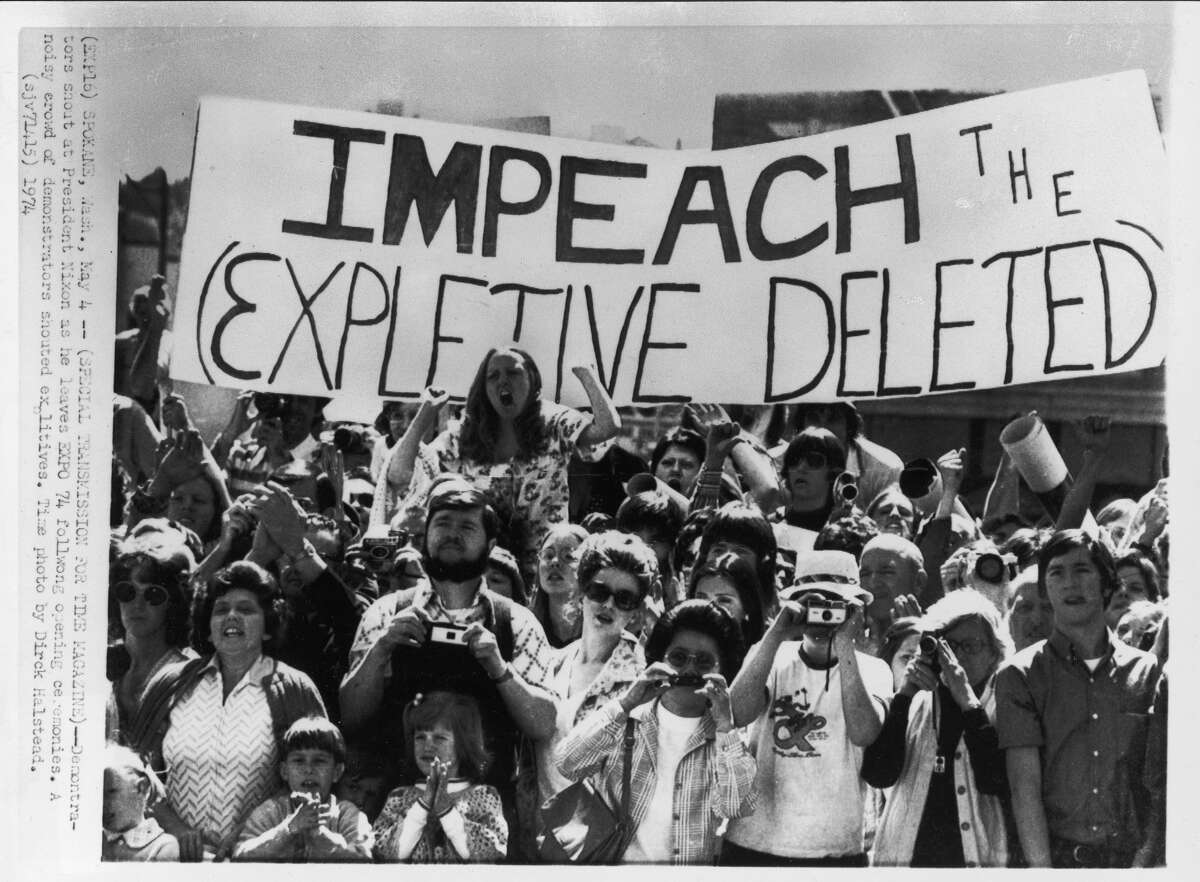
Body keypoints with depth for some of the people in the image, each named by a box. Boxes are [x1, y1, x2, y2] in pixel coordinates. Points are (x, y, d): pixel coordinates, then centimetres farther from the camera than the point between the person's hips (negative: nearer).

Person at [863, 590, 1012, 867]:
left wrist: (968, 700, -14)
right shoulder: (915, 704, 5)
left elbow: (998, 784, -14)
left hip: (980, 859, -1)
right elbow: (877, 776, -7)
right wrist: (904, 694, -11)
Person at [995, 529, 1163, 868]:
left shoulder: (1147, 671, 6)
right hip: (1056, 854, -1)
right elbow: (1024, 786, -7)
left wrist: (1144, 859, -12)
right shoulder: (1020, 675, 1)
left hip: (1131, 856, 1)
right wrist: (1042, 870, -15)